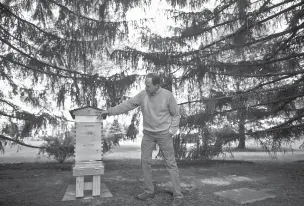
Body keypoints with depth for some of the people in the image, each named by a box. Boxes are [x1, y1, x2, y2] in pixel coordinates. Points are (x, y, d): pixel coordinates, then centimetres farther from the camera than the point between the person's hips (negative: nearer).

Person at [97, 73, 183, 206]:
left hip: (164, 134, -4)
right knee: (145, 162, 6)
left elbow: (176, 115, -5)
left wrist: (171, 131, -13)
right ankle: (149, 191, 22)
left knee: (171, 164, -3)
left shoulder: (168, 96, -14)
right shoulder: (143, 95, -5)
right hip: (148, 134, 4)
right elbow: (127, 104, -2)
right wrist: (109, 111, -5)